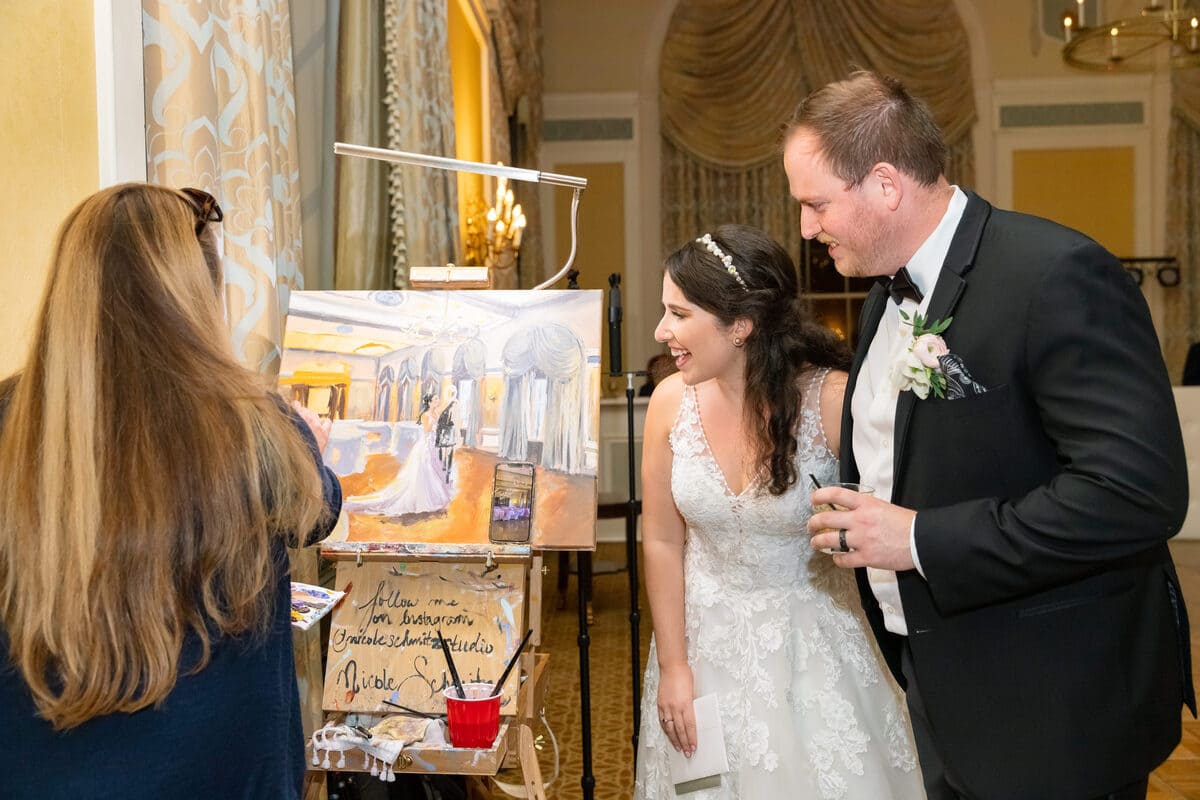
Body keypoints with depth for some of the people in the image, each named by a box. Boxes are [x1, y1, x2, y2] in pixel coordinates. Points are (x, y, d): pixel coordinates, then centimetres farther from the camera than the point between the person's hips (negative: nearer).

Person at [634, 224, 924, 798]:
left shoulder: (832, 400, -21)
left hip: (812, 639, -3)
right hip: (706, 637, 3)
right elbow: (662, 541, -2)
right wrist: (672, 665, 0)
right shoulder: (671, 402, -10)